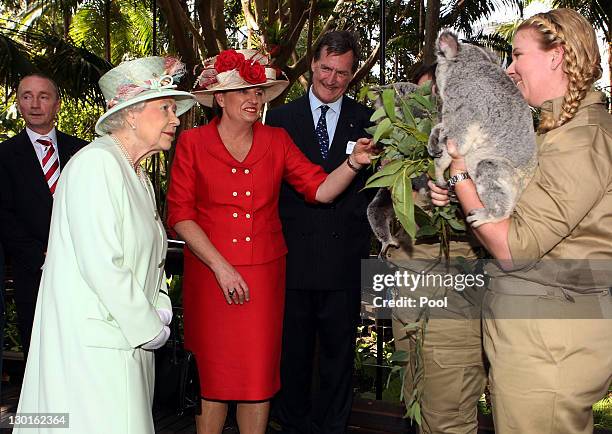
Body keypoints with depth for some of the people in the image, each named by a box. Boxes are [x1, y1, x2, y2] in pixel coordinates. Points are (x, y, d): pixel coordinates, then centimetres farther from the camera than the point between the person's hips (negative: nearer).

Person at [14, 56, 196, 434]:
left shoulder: (137, 174, 14)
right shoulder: (96, 163, -16)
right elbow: (101, 265, -23)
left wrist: (160, 306, 4)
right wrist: (149, 328, -13)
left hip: (129, 340, 9)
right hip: (92, 343, -9)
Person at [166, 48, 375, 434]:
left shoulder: (276, 141, 6)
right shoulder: (193, 143, -1)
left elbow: (320, 189, -2)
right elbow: (180, 214, -5)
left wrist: (354, 162, -20)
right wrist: (221, 266, -11)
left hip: (265, 274, 2)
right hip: (211, 273, -2)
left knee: (260, 377, 7)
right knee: (214, 378, 6)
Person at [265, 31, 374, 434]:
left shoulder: (367, 121, 5)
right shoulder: (280, 118, 5)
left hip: (344, 259, 0)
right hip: (292, 256, 0)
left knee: (338, 355, 12)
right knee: (292, 353, 12)